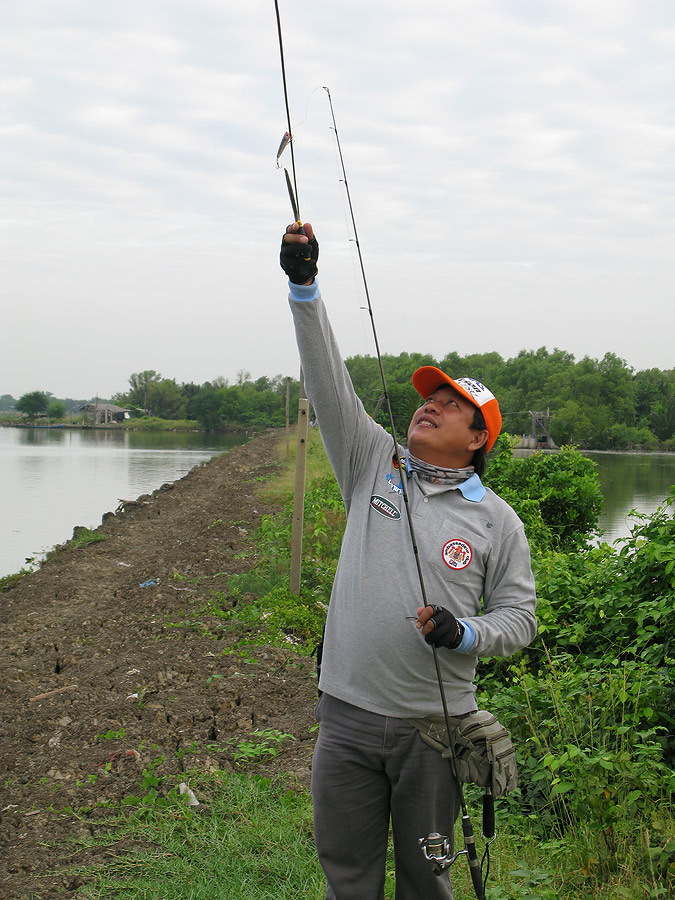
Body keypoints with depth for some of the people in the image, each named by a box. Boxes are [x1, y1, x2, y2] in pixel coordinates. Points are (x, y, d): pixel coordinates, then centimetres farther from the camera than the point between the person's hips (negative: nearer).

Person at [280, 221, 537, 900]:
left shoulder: (496, 519, 1)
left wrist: (462, 632, -18)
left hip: (436, 723, -1)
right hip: (347, 715, 2)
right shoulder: (373, 466, 4)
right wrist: (304, 288, -14)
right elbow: (330, 385, -4)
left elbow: (519, 618, 3)